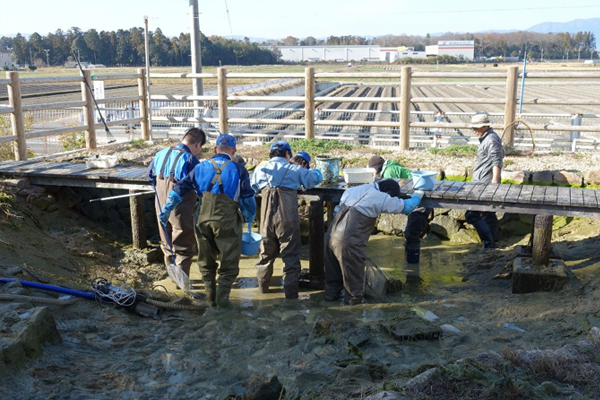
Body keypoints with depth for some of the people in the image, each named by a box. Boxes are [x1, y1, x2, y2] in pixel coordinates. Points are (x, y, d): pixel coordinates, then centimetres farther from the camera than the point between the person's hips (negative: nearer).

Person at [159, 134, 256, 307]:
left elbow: (180, 188, 9)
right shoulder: (238, 170, 2)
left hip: (203, 220, 3)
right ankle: (222, 298, 2)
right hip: (227, 221, -3)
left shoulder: (201, 167, 10)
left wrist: (166, 210, 15)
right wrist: (250, 217, 20)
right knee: (228, 263, 8)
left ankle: (211, 297, 23)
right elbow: (247, 198, 3)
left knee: (206, 262, 19)